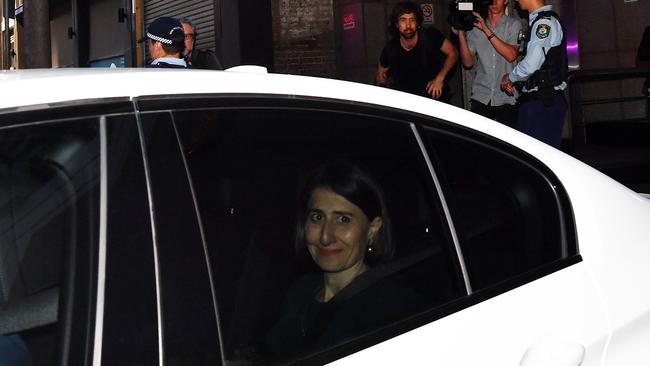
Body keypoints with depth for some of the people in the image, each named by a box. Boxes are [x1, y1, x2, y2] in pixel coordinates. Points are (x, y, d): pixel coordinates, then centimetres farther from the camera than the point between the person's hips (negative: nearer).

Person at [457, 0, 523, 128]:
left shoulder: (514, 25, 1)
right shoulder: (474, 27, 8)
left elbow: (511, 55, -15)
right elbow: (468, 62, 4)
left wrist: (486, 30, -16)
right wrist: (461, 34, -7)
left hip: (507, 99, -2)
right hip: (480, 97, 2)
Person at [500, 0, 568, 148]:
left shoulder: (545, 21, -13)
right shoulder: (537, 21, 16)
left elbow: (530, 65, -22)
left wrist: (509, 77, -4)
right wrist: (512, 81, 11)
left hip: (544, 102, -9)